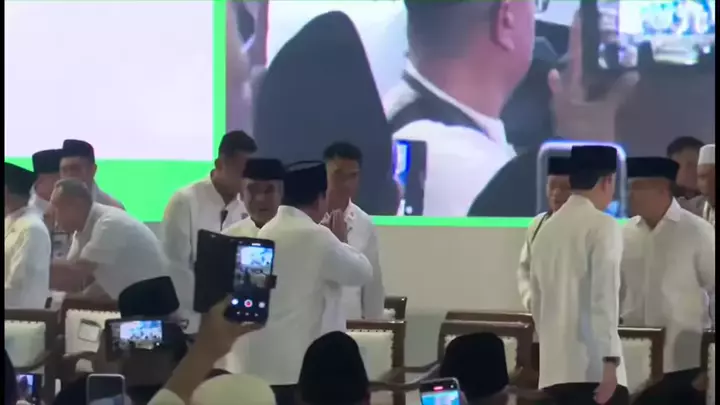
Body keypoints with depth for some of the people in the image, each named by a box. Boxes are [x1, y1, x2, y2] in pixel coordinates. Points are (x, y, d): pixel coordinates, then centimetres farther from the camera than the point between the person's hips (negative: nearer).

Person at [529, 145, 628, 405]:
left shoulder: (547, 228, 14)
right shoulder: (602, 225, -5)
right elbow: (604, 297, -14)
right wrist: (610, 362, -16)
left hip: (554, 367, 7)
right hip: (592, 367, -7)